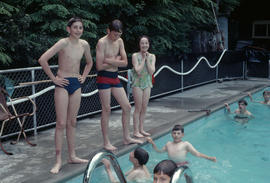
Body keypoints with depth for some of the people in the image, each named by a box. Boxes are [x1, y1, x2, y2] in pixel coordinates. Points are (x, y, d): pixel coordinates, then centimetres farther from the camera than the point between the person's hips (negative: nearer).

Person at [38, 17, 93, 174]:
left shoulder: (84, 44, 4)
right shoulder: (63, 43, -14)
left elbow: (90, 62, 23)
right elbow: (42, 59, -21)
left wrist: (84, 77, 11)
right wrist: (53, 78, -15)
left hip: (76, 84, 6)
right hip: (63, 84, -5)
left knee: (72, 123, 12)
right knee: (61, 123, -5)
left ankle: (72, 156, 20)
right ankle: (59, 161, 2)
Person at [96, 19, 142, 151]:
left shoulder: (119, 41, 8)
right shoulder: (102, 42, -13)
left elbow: (124, 62, 0)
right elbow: (99, 66, -19)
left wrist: (109, 61, -14)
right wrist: (116, 61, -7)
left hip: (115, 77, 7)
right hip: (104, 78, -7)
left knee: (127, 107, 8)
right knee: (106, 109, -5)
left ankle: (127, 138, 19)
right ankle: (106, 142, 5)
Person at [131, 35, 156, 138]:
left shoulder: (152, 56, 5)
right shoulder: (135, 56, -8)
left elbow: (152, 72, -6)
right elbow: (138, 71, -18)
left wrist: (147, 59, -10)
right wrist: (143, 59, -13)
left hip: (147, 84, 5)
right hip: (137, 84, -5)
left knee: (144, 108, 8)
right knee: (138, 108, -3)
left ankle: (141, 129, 19)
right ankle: (136, 131, 4)